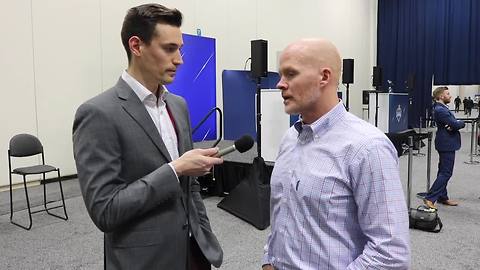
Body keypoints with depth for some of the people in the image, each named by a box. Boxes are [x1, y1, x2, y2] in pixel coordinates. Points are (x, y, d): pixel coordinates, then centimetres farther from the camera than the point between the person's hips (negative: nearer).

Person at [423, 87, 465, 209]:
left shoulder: (442, 108, 13)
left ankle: (442, 197, 27)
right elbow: (455, 125, -23)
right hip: (447, 145, -11)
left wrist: (456, 124, -13)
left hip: (446, 144, 11)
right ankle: (430, 198, -8)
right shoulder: (440, 110, -20)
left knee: (443, 172, 16)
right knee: (446, 173, -8)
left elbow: (454, 123, 9)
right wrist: (462, 123, -2)